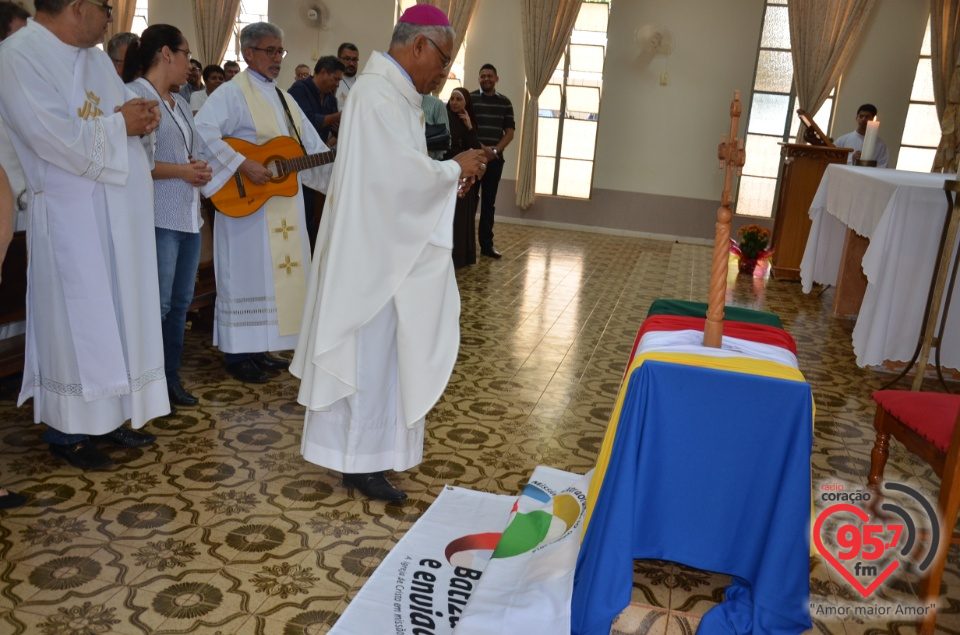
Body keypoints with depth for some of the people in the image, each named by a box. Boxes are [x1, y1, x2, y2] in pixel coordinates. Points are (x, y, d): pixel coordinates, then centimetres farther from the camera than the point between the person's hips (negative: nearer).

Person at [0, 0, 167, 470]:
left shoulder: (96, 58, 14)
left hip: (121, 213, 8)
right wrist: (119, 125, -11)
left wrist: (143, 120, -5)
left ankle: (108, 415, 25)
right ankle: (66, 431, 15)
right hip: (71, 216, -8)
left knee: (118, 314, 12)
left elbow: (127, 118, 18)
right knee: (77, 320, 0)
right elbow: (54, 137, -23)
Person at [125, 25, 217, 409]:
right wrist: (181, 171, -16)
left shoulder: (181, 105, 19)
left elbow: (199, 151, 20)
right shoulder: (132, 96, -8)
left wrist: (201, 170, -3)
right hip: (158, 218, -8)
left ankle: (171, 379, 21)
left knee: (180, 303, 11)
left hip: (189, 216, 9)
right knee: (157, 305, -5)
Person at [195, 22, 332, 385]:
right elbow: (202, 133, -23)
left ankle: (259, 348, 22)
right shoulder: (232, 93, -8)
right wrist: (242, 164, -27)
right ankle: (238, 355, 6)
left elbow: (312, 147, 16)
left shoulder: (283, 98, 18)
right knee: (250, 273, -4)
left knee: (277, 272, 11)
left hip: (284, 205, 8)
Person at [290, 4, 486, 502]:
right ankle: (361, 460, 11)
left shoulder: (393, 92, 15)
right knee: (370, 350, -2)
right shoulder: (378, 93, -17)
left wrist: (448, 176, 6)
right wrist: (454, 169, -9)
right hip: (373, 252, -10)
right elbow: (402, 174, -24)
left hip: (386, 249, 10)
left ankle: (364, 446, 30)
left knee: (381, 347, 17)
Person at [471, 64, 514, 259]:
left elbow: (509, 132, 8)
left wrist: (496, 149, -8)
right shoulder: (470, 98, 1)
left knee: (489, 203, 6)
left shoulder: (505, 102, 11)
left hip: (495, 159, 3)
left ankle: (486, 245, 9)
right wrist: (481, 148, -14)